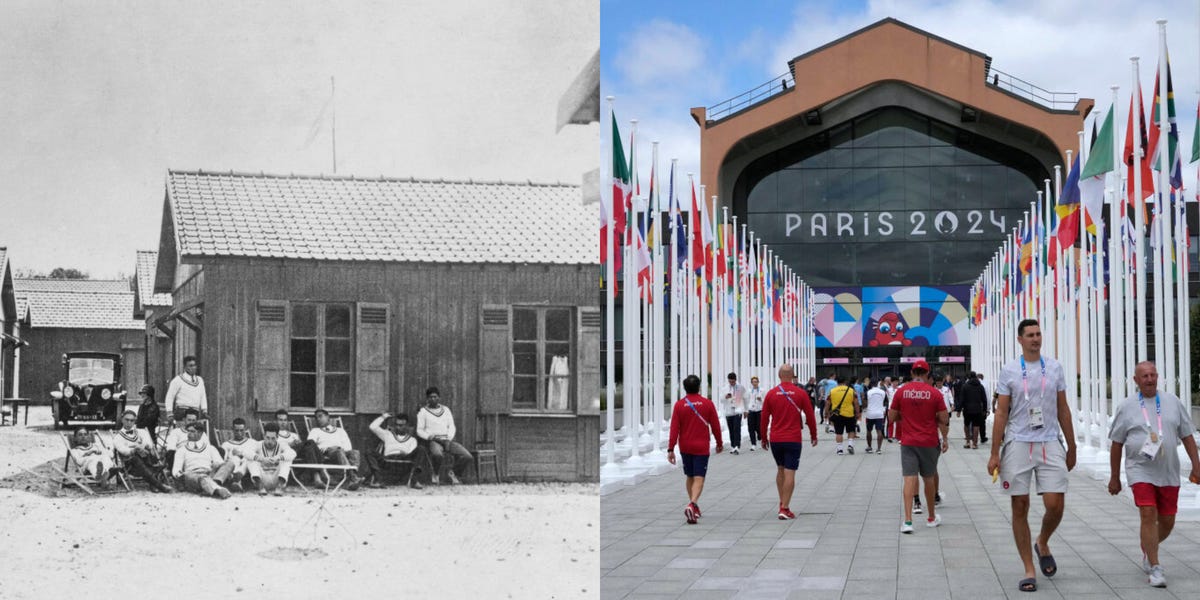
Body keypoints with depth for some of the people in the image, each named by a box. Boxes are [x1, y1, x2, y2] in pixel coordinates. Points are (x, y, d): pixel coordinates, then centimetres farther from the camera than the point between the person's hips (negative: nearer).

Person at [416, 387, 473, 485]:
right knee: (438, 455, -41)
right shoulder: (423, 411, 9)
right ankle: (436, 475, -8)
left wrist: (448, 439, -5)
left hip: (447, 439, 4)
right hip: (433, 440, -4)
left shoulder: (446, 410, 20)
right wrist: (430, 437, -13)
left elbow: (452, 427, 14)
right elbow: (419, 431, 5)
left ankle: (454, 472, 9)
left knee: (467, 457, -21)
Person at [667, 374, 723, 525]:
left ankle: (694, 507, 25)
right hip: (701, 447, -2)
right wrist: (719, 443, 16)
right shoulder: (707, 403, -4)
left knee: (690, 477, 18)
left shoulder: (679, 405, -3)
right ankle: (692, 504, -25)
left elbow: (674, 429, -6)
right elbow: (715, 426, 1)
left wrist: (670, 449, -4)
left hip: (685, 447, 2)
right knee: (699, 478, -4)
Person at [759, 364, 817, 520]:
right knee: (790, 473, -2)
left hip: (775, 439, 3)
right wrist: (813, 435, 14)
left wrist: (764, 438, 15)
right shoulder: (800, 393, -4)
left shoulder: (771, 394, 0)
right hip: (793, 439, -3)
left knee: (780, 470, 19)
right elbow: (810, 416, 1)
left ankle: (782, 503, 22)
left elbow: (764, 418, 3)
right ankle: (785, 509, -5)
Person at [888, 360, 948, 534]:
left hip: (908, 442, 0)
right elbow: (944, 420, -2)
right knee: (928, 478, 15)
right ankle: (931, 518, 29)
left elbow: (893, 417, 5)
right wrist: (945, 439, 12)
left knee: (909, 479, -3)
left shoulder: (901, 391, -3)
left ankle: (908, 520, -15)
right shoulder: (935, 393, -5)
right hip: (929, 442, 0)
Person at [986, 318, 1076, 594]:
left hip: (1050, 444, 2)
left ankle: (1042, 544, 26)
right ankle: (1029, 570, 9)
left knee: (1055, 505, -6)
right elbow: (1001, 413, 1)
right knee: (1020, 507, 1)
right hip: (1018, 444, -1)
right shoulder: (1009, 371, 1)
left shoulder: (1054, 368, 7)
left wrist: (1071, 447, 12)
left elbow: (1063, 410, 12)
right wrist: (994, 453, -4)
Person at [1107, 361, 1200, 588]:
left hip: (1169, 473, 3)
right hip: (1140, 472, -3)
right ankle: (1155, 568, -10)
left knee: (1167, 521, 7)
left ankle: (1147, 550, 36)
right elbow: (1116, 444, 5)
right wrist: (1114, 477, 6)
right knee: (1148, 515, -15)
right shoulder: (1127, 407, 1)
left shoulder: (1173, 402, 6)